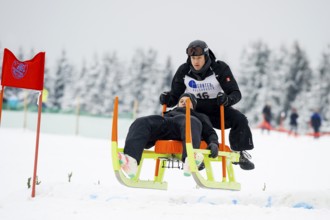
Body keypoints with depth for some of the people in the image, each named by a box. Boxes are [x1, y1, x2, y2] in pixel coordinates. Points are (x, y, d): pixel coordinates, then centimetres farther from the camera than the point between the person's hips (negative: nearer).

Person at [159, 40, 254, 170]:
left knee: (240, 120, -24)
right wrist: (167, 99, -27)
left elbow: (236, 93, -16)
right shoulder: (183, 71, -8)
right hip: (195, 109, 1)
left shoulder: (220, 68, -13)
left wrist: (227, 99, -39)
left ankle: (240, 154, -3)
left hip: (217, 107, -1)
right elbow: (175, 95, -2)